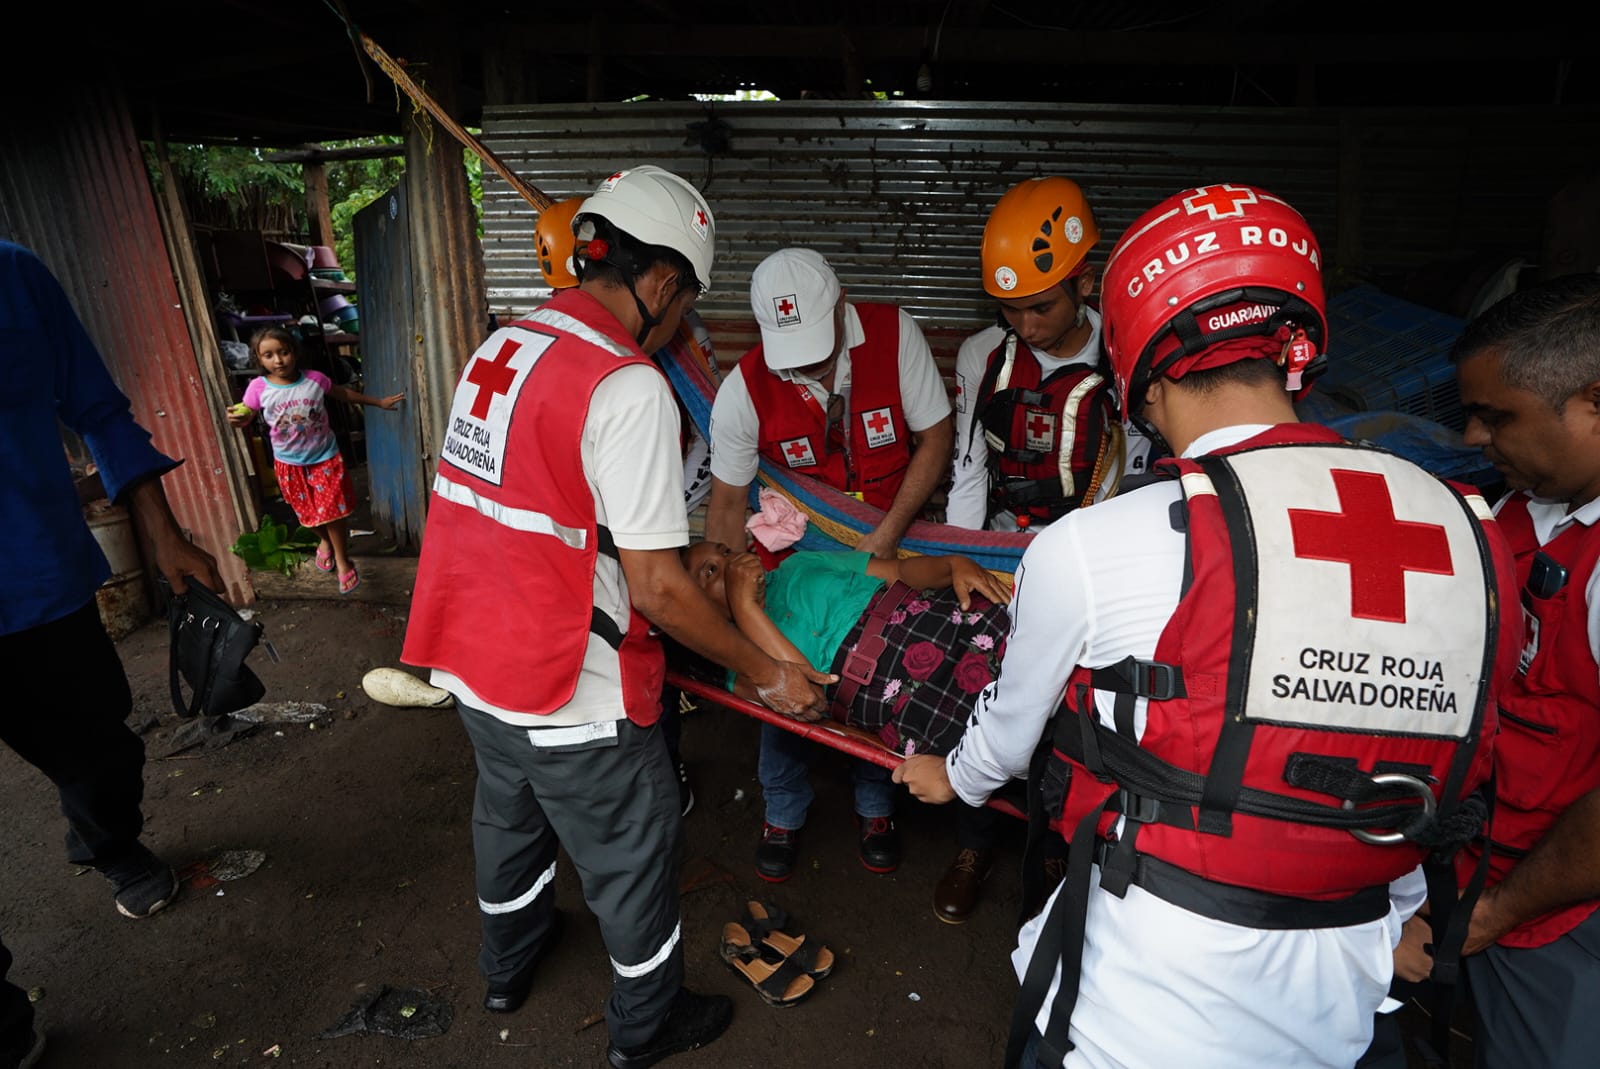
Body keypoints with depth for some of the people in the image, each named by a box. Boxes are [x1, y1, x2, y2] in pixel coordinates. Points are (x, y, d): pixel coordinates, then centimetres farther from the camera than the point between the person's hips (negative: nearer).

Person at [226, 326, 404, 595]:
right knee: (309, 512, 18)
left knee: (333, 510, -1)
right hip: (290, 464, 1)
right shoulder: (258, 387, -14)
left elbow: (344, 393, 3)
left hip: (325, 457, -1)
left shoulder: (315, 379, -12)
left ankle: (342, 560, 18)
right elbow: (245, 416, -13)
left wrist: (379, 402, 12)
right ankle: (325, 542, 49)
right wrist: (236, 419, -38)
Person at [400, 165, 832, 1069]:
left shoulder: (501, 348, 3)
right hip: (571, 697, -8)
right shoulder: (627, 385, -22)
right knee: (632, 858, 15)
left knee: (510, 815, 30)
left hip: (471, 664, 8)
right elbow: (656, 588, -23)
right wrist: (768, 673, -10)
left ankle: (510, 962, 57)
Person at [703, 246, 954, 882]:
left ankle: (875, 807, 31)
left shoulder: (895, 334, -19)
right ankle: (783, 813, 29)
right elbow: (727, 502, -11)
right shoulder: (744, 389, -19)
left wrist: (888, 534, -17)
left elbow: (935, 437, -11)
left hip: (887, 540, 1)